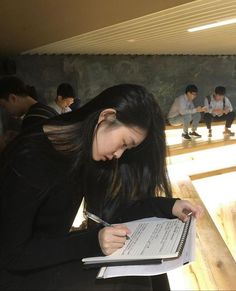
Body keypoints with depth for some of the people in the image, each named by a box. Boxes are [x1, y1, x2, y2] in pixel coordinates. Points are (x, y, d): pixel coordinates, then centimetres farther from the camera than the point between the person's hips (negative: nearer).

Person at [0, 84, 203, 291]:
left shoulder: (84, 154, -4)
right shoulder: (30, 158, -27)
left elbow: (110, 208, 1)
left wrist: (168, 206, -11)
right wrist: (92, 242, -32)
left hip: (56, 253, 7)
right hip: (19, 272, -6)